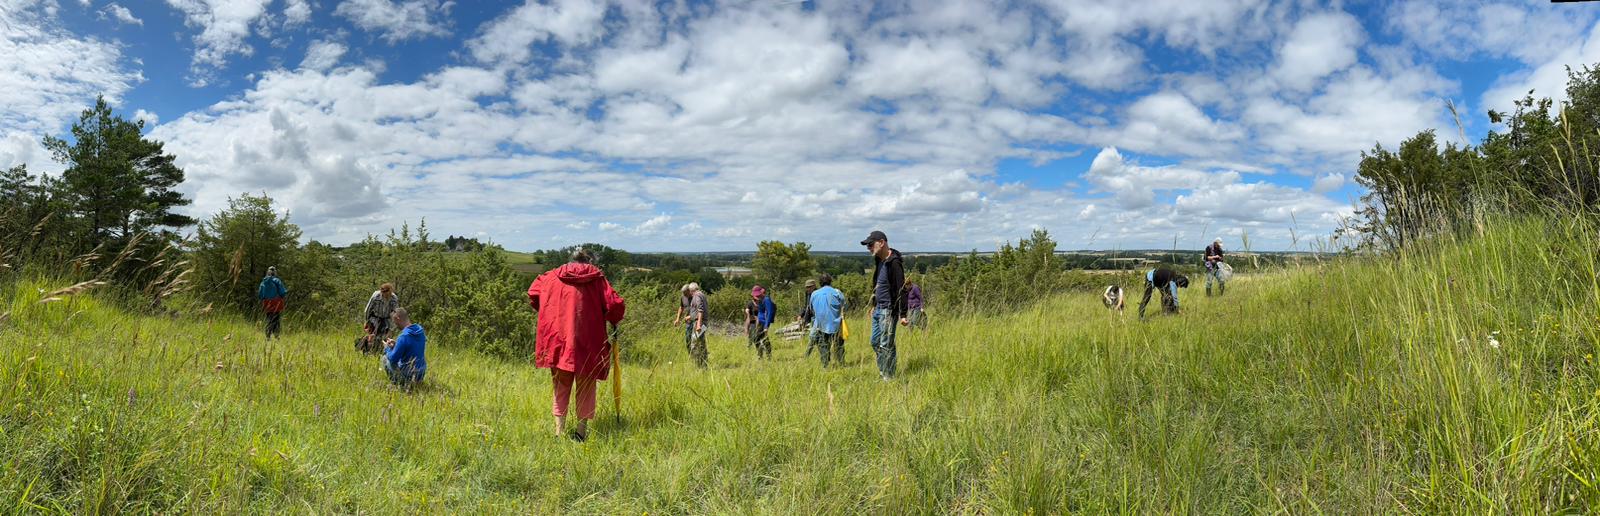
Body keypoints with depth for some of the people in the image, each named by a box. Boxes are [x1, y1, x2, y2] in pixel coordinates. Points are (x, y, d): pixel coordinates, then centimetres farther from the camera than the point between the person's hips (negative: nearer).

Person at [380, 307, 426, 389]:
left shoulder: (403, 337, -24)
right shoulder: (420, 330, -1)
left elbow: (393, 359, -15)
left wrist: (387, 348, 2)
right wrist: (396, 344, 12)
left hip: (408, 375, -7)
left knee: (384, 358, 10)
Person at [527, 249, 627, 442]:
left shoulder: (554, 276, 8)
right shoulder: (597, 278, 1)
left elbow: (533, 292, 9)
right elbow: (616, 305, -7)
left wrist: (546, 314, 22)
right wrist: (613, 321, 13)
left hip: (557, 341, 2)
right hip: (587, 343, -2)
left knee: (560, 387, 13)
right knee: (585, 387, 12)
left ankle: (560, 431, 9)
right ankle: (581, 431, 11)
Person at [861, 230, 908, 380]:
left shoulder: (894, 262, -18)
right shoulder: (879, 261, 10)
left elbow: (901, 289, -21)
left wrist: (902, 314, -23)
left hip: (888, 310, -9)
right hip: (878, 308, 9)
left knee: (886, 345, -6)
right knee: (875, 342, 14)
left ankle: (889, 377, 2)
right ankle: (882, 373, 25)